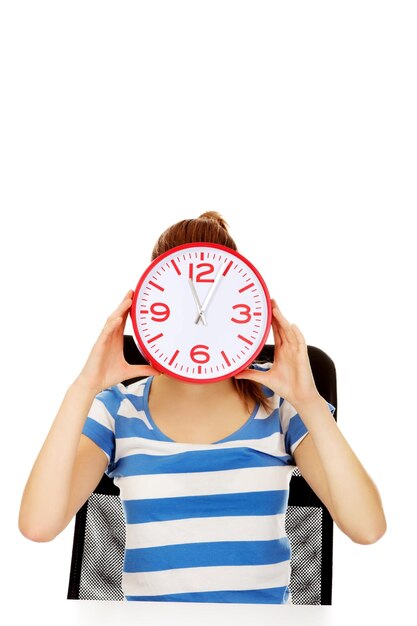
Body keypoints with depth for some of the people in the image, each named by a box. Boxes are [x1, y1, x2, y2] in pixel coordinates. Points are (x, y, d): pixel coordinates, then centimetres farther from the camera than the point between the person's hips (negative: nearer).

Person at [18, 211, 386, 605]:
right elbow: (38, 525, -13)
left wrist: (309, 402, -21)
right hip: (148, 609, 0)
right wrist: (83, 390, -19)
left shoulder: (279, 400, -1)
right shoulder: (119, 409, 0)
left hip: (266, 608, 0)